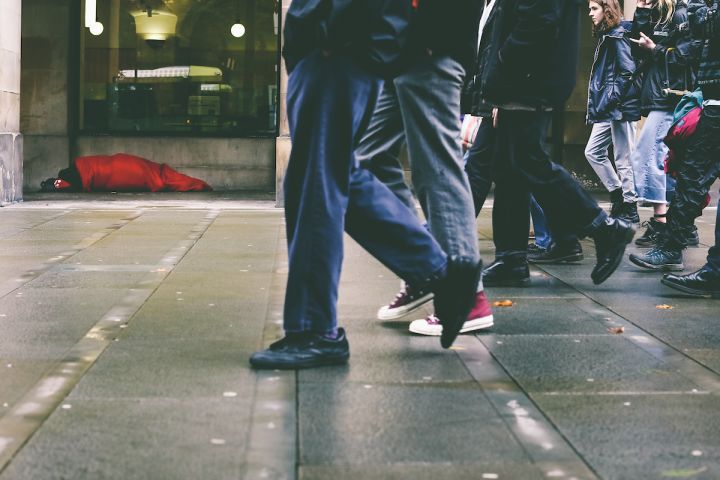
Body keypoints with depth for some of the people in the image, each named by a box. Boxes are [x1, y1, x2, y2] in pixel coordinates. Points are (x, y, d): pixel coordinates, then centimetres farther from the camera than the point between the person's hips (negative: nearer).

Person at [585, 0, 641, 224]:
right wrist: (597, 106, 13)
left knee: (623, 160, -3)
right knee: (593, 152, 11)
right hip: (608, 110, 10)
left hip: (621, 108, -10)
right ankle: (618, 195, 20)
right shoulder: (605, 37, 16)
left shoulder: (617, 37, -11)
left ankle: (630, 210, 4)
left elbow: (627, 72, -18)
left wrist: (609, 101, -19)